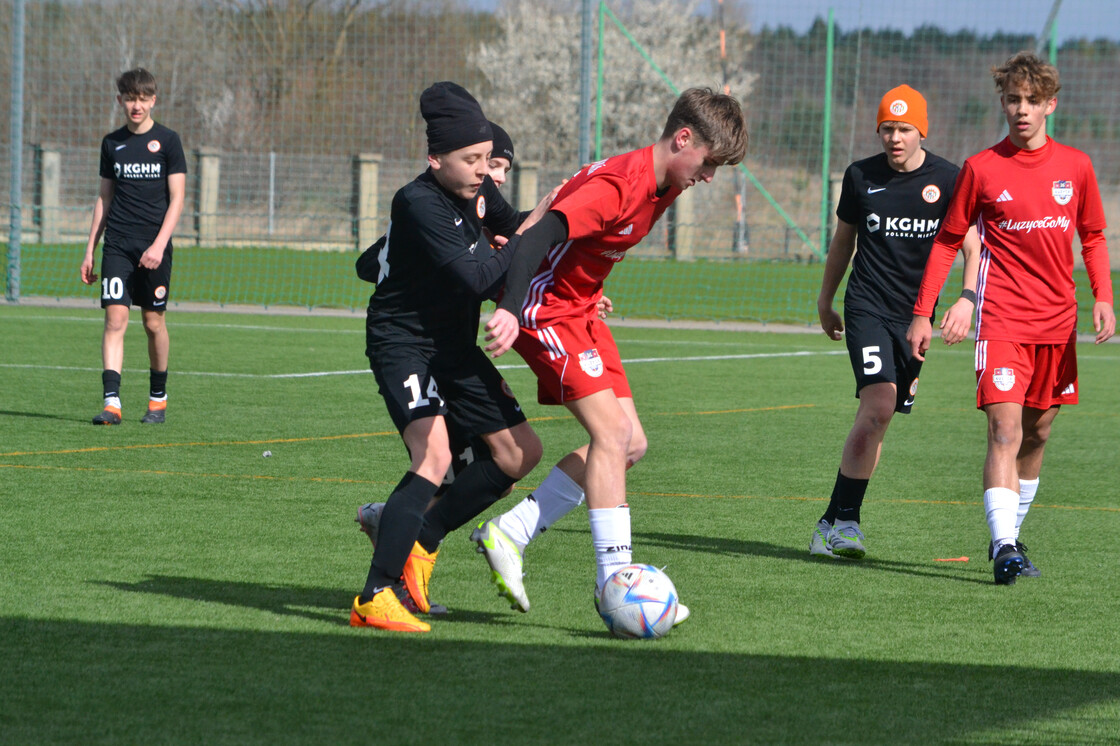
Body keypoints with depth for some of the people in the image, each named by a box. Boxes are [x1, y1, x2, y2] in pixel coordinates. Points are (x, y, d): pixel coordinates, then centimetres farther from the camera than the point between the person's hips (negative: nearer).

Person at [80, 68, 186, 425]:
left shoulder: (167, 141, -1)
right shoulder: (112, 143, 10)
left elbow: (177, 198, -4)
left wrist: (159, 244, -15)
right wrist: (90, 249, 12)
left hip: (154, 246, -2)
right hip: (117, 245, 2)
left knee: (154, 321, 5)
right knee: (115, 319, -10)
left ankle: (158, 397, 22)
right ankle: (111, 402, -17)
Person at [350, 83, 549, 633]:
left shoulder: (477, 190, 0)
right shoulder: (419, 203, -25)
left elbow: (509, 225, 22)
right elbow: (476, 276, -32)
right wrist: (531, 234, -24)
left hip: (454, 345, 9)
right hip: (402, 341, -9)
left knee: (520, 452, 9)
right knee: (434, 456, -28)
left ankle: (417, 541, 19)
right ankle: (375, 597, -25)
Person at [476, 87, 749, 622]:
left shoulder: (664, 187, 4)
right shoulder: (617, 185, -25)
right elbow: (539, 235, -36)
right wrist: (511, 310, -48)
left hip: (580, 312, 10)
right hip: (544, 307, -10)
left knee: (630, 444, 4)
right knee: (612, 432, -18)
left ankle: (509, 534, 7)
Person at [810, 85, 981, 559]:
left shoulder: (948, 180, 0)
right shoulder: (861, 177, 3)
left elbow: (972, 248, 3)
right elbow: (842, 243, 17)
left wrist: (967, 299, -13)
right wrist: (825, 302, 24)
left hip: (917, 315, 2)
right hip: (867, 306, -2)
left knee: (880, 418, 2)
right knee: (878, 406, -20)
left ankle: (834, 522, 12)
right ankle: (843, 520, -17)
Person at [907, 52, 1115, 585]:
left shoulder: (1076, 166, 7)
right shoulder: (981, 168, -1)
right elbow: (947, 242, 6)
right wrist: (922, 313, 2)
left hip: (1057, 321, 4)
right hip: (1002, 318, -4)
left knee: (1037, 434, 11)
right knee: (1005, 431, -16)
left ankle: (1010, 534, 27)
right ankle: (1004, 549, -25)